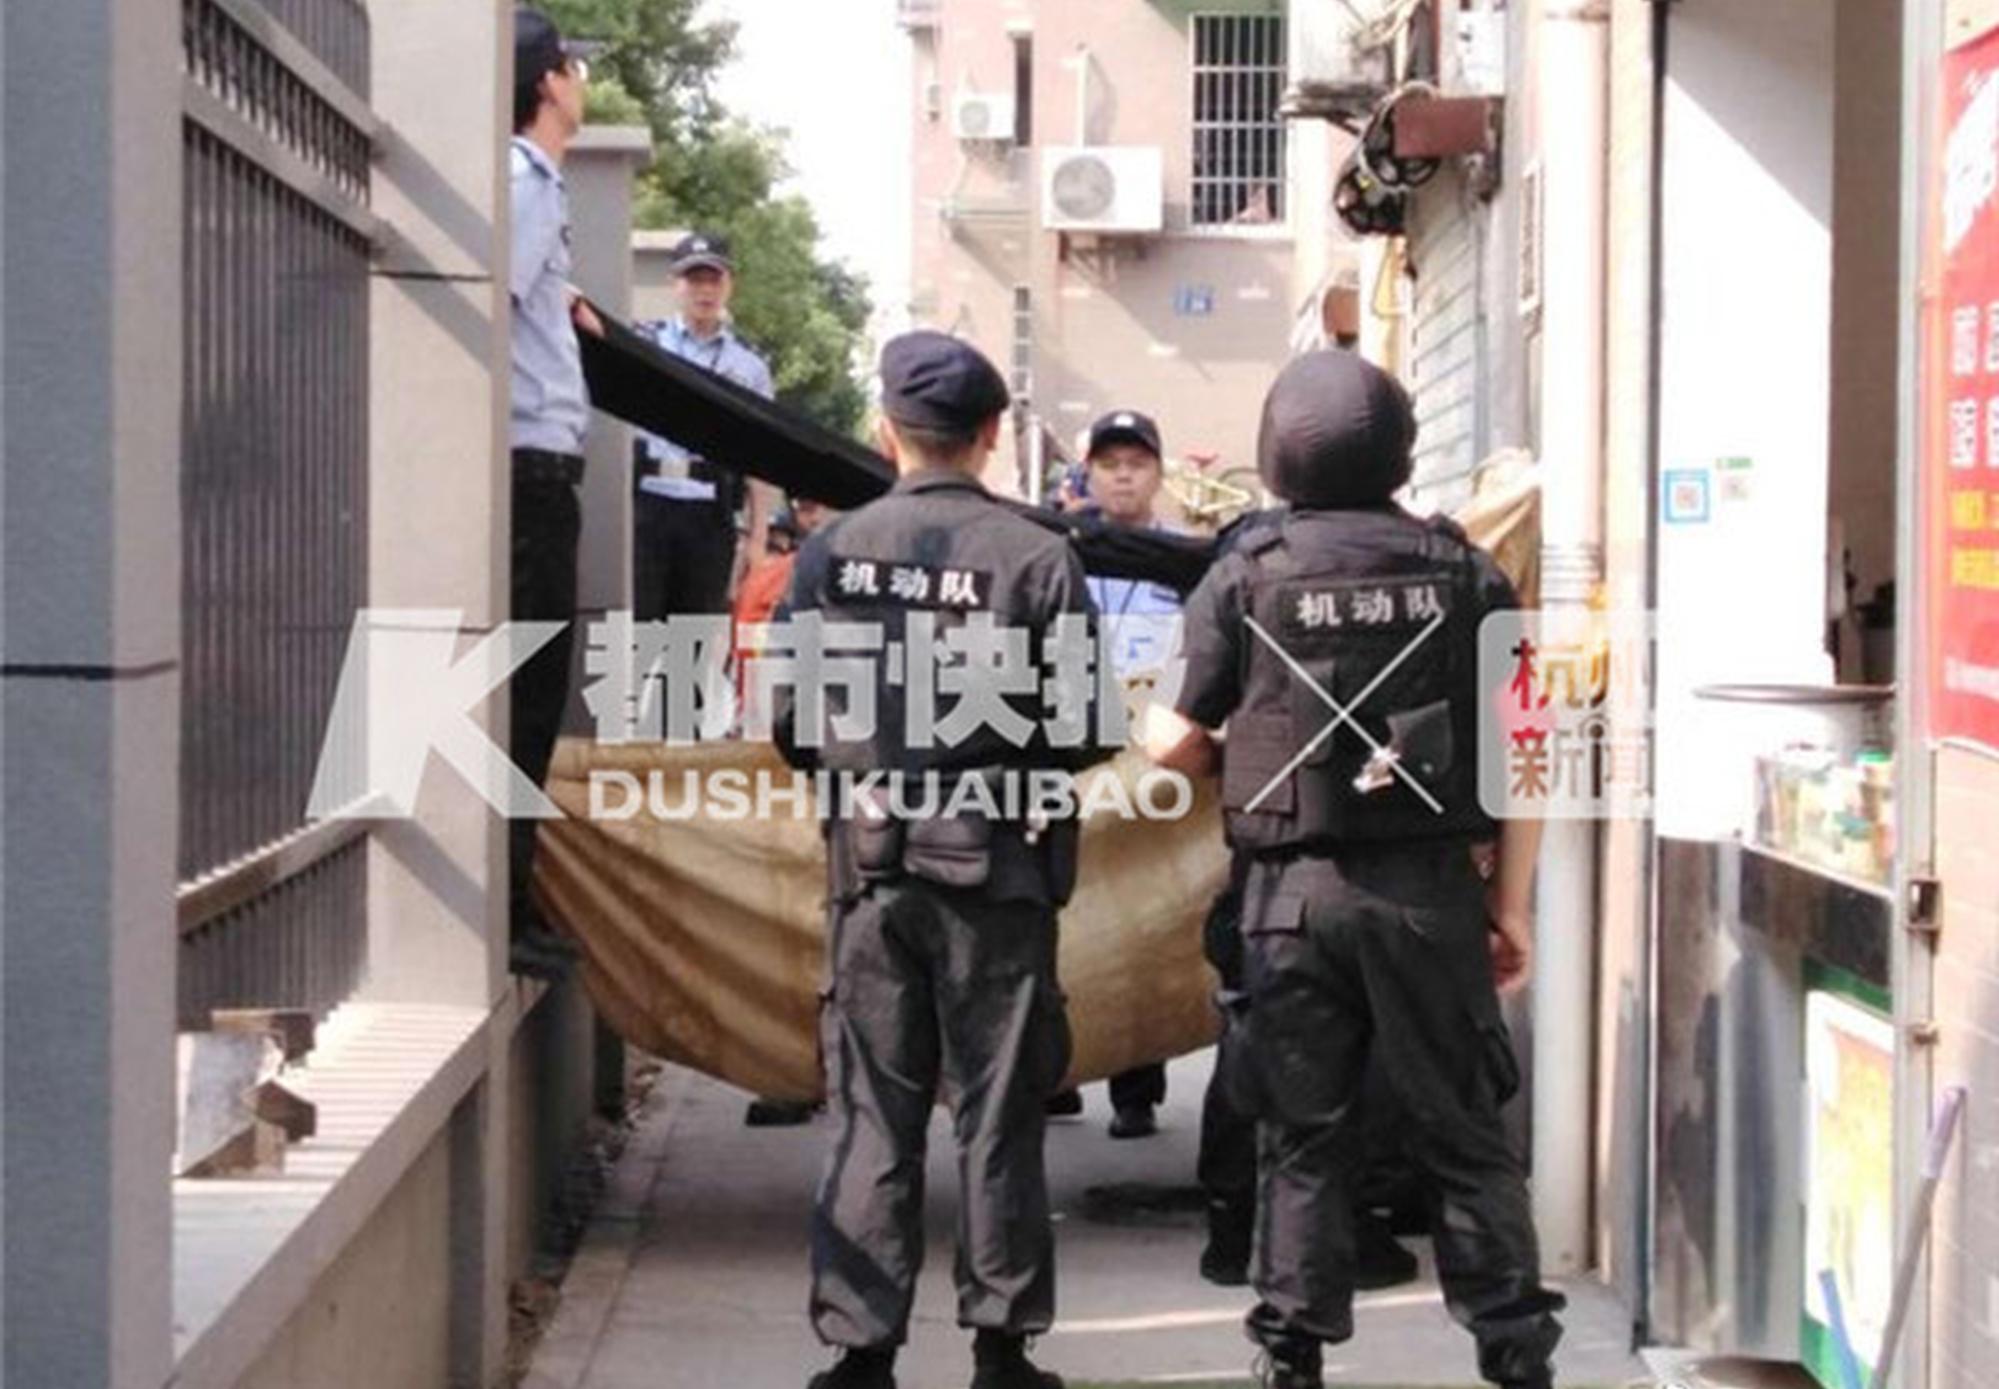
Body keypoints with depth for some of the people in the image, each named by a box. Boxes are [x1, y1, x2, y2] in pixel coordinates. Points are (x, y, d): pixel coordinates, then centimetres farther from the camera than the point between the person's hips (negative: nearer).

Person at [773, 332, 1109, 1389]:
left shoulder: (831, 553, -3)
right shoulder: (1037, 559, -8)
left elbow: (788, 723, -1)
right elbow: (1083, 733, -8)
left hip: (870, 866, 2)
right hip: (996, 867, -1)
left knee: (873, 1112, 8)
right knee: (997, 1114, 7)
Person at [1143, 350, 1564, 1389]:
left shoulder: (1244, 577, -1)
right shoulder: (1462, 571, 3)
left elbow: (1184, 744, 4)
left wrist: (1152, 730, 28)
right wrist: (1511, 900, 7)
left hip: (1296, 890, -1)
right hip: (1430, 886, 1)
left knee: (1304, 1138, 8)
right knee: (1462, 1135, 7)